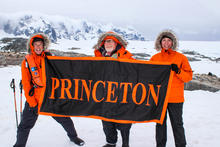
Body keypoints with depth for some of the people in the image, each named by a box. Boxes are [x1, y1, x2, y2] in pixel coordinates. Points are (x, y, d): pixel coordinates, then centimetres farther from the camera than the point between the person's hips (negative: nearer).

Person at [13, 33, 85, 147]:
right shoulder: (27, 61, -2)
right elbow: (26, 84, -4)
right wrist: (32, 103, -9)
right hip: (34, 99, -1)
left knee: (64, 119, 10)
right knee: (25, 125, 6)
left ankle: (73, 136, 34)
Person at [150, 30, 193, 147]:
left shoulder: (181, 58, 0)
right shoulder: (155, 58, 7)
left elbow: (189, 77, -2)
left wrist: (178, 71, -19)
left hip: (175, 98, -2)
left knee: (177, 124, 8)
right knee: (160, 123, 13)